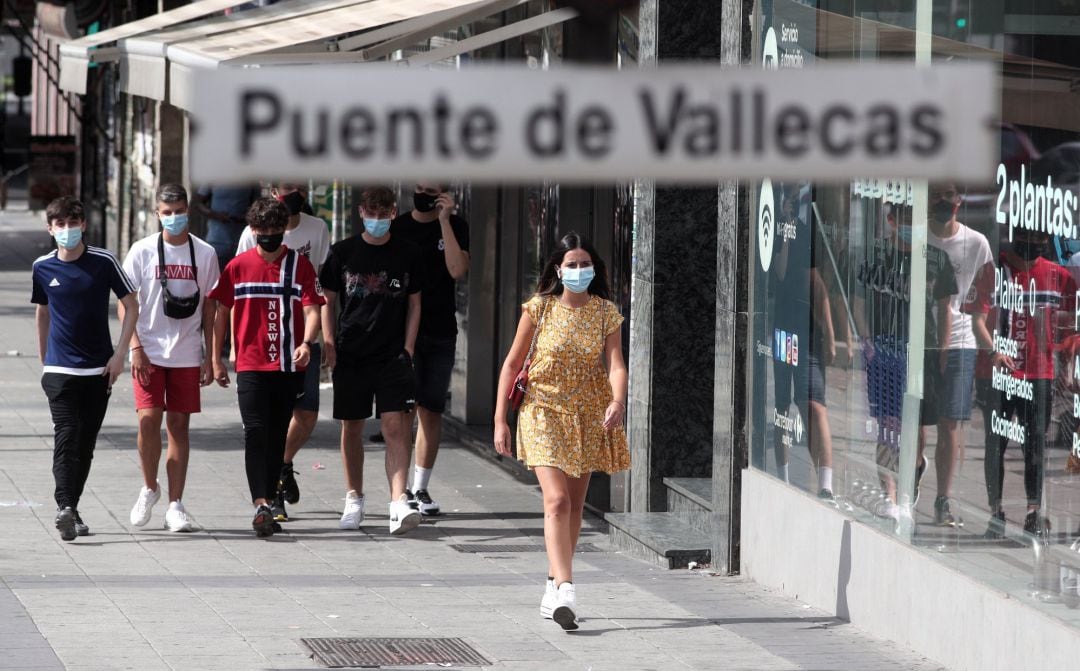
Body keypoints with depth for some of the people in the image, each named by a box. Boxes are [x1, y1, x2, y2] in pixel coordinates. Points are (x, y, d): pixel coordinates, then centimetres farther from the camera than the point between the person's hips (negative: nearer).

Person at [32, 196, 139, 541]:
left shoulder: (103, 262, -3)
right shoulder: (43, 268, 3)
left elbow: (131, 306, 2)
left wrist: (120, 353, -6)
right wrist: (44, 360, 19)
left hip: (99, 369, 0)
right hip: (59, 369, 0)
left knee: (86, 442, 5)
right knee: (66, 436, -15)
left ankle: (71, 507, 17)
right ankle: (64, 507, -24)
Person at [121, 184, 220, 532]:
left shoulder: (204, 253, 4)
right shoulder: (143, 251, -1)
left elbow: (209, 307, 9)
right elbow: (125, 303, 1)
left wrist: (209, 356, 5)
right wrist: (136, 348, -9)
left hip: (187, 355, 1)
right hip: (149, 353, -1)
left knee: (179, 425, 2)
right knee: (148, 419, -12)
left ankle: (175, 505, 6)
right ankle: (149, 488, 10)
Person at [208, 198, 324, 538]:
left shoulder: (299, 265, 3)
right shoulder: (238, 267, 4)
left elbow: (311, 309, -5)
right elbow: (222, 312, 10)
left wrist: (306, 343, -24)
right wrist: (216, 359, 8)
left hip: (288, 367, 1)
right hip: (250, 366, -1)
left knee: (277, 436, 8)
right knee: (256, 433, -13)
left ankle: (269, 503, 18)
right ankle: (261, 505, -21)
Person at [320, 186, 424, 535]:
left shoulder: (407, 253, 4)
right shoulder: (343, 252, 3)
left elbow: (414, 305, 9)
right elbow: (328, 303, 8)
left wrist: (407, 349, 1)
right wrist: (329, 347, -1)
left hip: (393, 354, -1)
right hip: (350, 355, 1)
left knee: (396, 426, -13)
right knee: (352, 427, 9)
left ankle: (399, 503, -21)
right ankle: (354, 499, 25)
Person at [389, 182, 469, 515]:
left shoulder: (455, 226, 5)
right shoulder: (397, 227, 4)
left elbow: (457, 270, -11)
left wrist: (444, 220, -13)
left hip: (441, 334, 1)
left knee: (431, 411, 5)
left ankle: (420, 488, 14)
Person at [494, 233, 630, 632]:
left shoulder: (606, 313, -1)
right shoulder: (539, 309, -5)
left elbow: (615, 365, -12)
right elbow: (512, 364, 0)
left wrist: (617, 402, -33)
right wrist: (500, 420, -5)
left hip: (588, 416, 3)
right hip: (544, 411, -3)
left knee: (574, 505, 11)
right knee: (557, 501, -17)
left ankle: (553, 587, 25)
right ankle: (565, 591, -27)